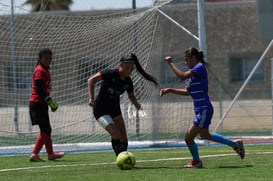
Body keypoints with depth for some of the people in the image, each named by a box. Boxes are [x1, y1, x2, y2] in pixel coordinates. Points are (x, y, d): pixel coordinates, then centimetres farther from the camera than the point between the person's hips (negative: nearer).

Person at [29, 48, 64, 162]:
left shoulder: (45, 70, 17)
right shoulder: (40, 70, -13)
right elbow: (38, 88, -21)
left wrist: (49, 101, 14)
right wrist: (49, 100, -20)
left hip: (41, 104, 10)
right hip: (37, 104, -10)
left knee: (47, 130, 17)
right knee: (45, 130, -11)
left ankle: (50, 154, 26)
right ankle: (34, 155, -12)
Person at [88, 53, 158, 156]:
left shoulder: (128, 82, -4)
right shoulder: (111, 74, -23)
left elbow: (131, 95, 13)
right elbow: (91, 80, -22)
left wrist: (135, 102, -10)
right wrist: (91, 98, -30)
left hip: (114, 109, 7)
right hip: (101, 110, -7)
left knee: (123, 139, 5)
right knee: (116, 135, -21)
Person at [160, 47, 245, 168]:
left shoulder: (200, 67, -14)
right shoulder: (193, 71, 14)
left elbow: (182, 76, -26)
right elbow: (187, 92, 17)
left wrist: (171, 63, -18)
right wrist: (169, 90, 9)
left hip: (204, 109, -10)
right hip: (201, 109, 10)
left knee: (189, 138, -4)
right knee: (204, 135, 26)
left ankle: (196, 161, 20)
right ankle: (235, 145, 36)